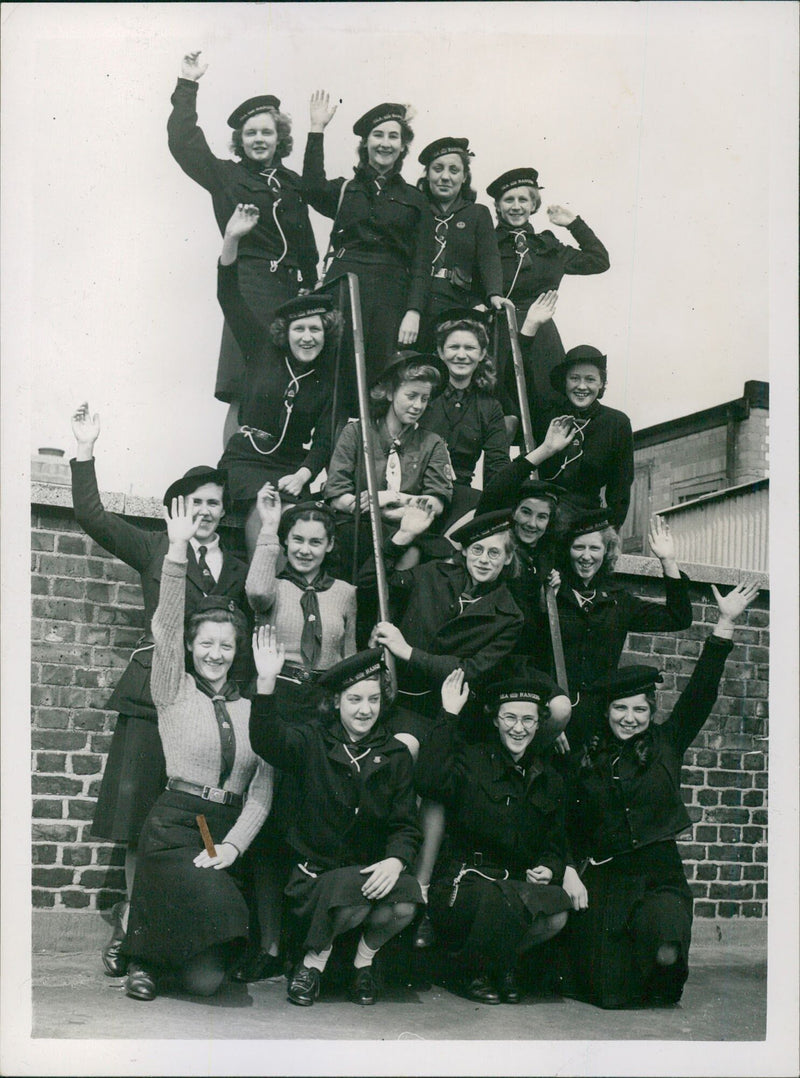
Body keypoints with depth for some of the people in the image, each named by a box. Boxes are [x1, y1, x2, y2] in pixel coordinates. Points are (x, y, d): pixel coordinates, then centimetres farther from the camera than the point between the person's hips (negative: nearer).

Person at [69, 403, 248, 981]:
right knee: (137, 803, -6)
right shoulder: (155, 548, 12)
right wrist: (86, 451, -1)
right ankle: (131, 923, 3)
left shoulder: (239, 568, 20)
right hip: (155, 689, -2)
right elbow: (94, 518, 4)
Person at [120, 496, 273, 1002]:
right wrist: (178, 551, -21)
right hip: (174, 823, -3)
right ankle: (143, 959, 3)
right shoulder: (175, 692, 7)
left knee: (207, 978, -9)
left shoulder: (250, 708, 13)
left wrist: (233, 845, -9)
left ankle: (153, 951, 28)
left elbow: (262, 789, 7)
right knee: (218, 908, -29)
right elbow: (165, 629, -9)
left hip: (232, 830, 3)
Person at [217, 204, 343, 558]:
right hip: (244, 459, -1)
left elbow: (324, 440, 0)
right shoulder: (264, 352, 6)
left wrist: (302, 476, -19)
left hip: (291, 467, 1)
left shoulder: (331, 379, 7)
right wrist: (231, 239, -6)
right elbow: (229, 296, 5)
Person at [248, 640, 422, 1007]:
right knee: (353, 900, -33)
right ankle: (315, 958, 2)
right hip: (316, 873, -2)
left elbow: (405, 825, 4)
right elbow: (267, 740, -21)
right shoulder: (314, 742, 0)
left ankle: (364, 959, 5)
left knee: (405, 901, -28)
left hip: (372, 870, 3)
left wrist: (396, 860, -18)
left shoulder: (395, 754, 8)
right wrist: (267, 683, -35)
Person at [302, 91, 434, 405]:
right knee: (340, 378, -10)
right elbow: (314, 188, -8)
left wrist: (414, 311, -4)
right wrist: (317, 129, -10)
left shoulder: (414, 200, 16)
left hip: (391, 298, 1)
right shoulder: (344, 190, 16)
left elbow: (422, 264, 9)